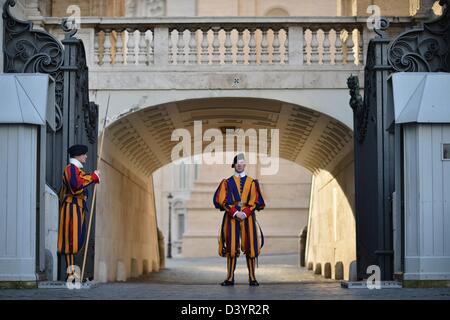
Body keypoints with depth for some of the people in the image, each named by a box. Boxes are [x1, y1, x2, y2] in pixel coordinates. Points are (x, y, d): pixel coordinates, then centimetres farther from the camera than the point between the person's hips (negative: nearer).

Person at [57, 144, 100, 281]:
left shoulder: (78, 169, 21)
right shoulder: (71, 168, -11)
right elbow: (76, 185, -26)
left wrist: (84, 195, 13)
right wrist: (93, 177, -18)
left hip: (79, 207, 10)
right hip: (72, 207, -10)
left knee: (77, 240, 9)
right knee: (71, 239, -10)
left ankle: (72, 271, 12)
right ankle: (70, 273, -11)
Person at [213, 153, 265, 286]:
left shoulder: (252, 182, 9)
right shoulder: (227, 183, 8)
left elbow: (256, 201, 1)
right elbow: (222, 200, -1)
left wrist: (245, 212, -13)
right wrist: (235, 212, -13)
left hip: (248, 216, 0)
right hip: (231, 217, 0)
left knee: (250, 246, -3)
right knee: (231, 246, -4)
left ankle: (252, 277, 1)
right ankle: (230, 278, -1)